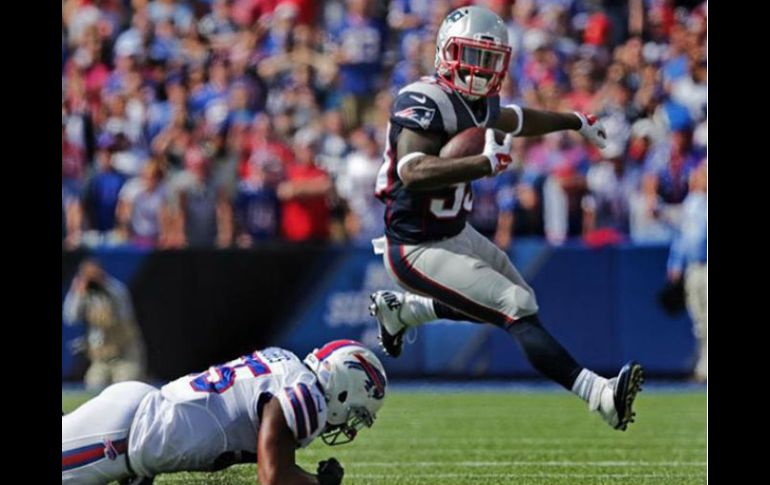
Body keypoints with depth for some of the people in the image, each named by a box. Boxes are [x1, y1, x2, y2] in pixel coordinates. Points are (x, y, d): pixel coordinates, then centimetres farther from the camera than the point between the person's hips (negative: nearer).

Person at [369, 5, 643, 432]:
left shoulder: (475, 101, 5)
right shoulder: (423, 103, -22)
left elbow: (514, 120, 28)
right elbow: (413, 173, -37)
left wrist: (577, 122, 42)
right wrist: (487, 163, -40)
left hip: (455, 234, 10)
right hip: (419, 249, -10)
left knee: (506, 300, 25)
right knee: (518, 309, -17)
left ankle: (399, 310, 37)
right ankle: (600, 396, -21)